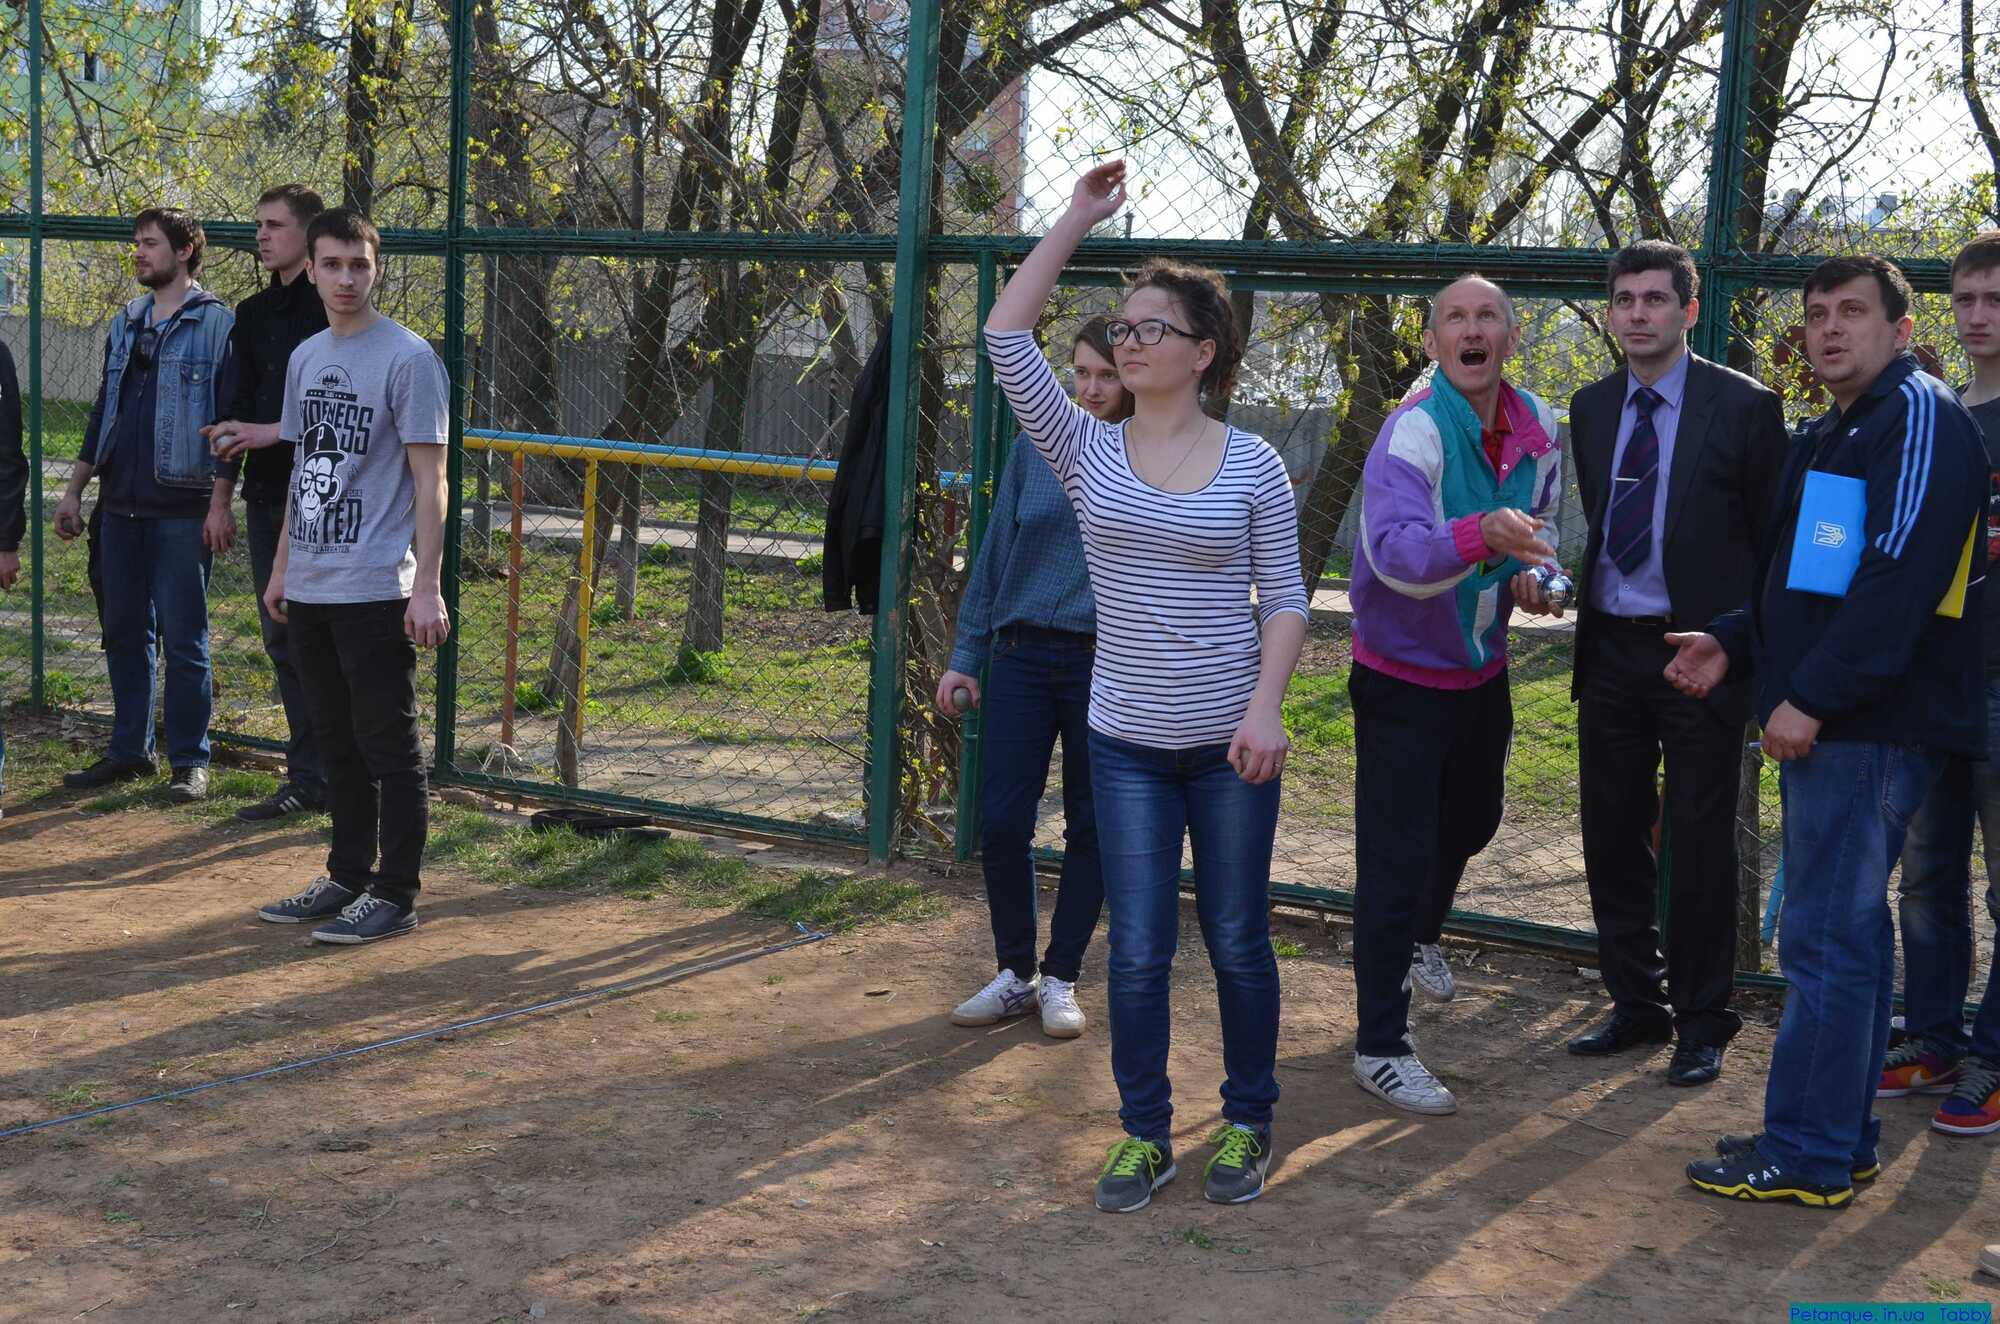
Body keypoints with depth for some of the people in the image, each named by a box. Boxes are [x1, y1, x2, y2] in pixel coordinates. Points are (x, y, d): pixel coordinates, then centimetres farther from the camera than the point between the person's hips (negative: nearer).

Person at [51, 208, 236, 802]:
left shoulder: (218, 324, -5)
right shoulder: (125, 325, 15)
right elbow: (102, 413, 20)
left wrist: (220, 503, -14)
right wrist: (74, 492, 17)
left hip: (182, 508, -6)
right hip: (121, 507, 7)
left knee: (182, 640, -1)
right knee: (123, 634, 11)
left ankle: (190, 760, 7)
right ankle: (130, 750, 20)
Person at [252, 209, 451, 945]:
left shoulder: (406, 357, -9)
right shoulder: (306, 358, 14)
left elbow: (429, 479, -12)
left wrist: (426, 587, -17)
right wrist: (281, 566, 19)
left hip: (376, 590, -7)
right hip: (309, 588, 8)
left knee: (388, 745, -1)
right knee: (336, 742, 15)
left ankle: (394, 893, 5)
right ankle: (347, 876, 25)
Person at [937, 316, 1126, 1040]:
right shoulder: (1035, 446, 4)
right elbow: (994, 554, 9)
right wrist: (965, 657, 7)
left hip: (1106, 668, -2)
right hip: (1022, 658, 2)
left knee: (1090, 827, 7)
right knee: (1001, 822, 0)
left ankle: (1061, 979, 22)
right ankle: (1015, 974, 18)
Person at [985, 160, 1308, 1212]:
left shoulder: (1252, 465, -2)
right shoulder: (1088, 453, 1)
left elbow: (1285, 600, 0)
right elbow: (1006, 337, -7)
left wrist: (1265, 709, -13)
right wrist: (1077, 221, -4)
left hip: (1229, 742, -1)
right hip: (1127, 743, 1)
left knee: (1237, 942, 9)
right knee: (1138, 951, 2)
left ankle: (1247, 1122, 28)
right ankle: (1143, 1134, 19)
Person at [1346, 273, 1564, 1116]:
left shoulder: (1536, 427, -2)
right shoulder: (1414, 431, -24)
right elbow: (1394, 551, -40)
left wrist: (1534, 568, 0)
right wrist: (1481, 535, -56)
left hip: (1481, 668, 7)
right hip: (1403, 676, -7)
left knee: (1471, 820, 26)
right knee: (1396, 857, -5)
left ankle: (1420, 935, 57)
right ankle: (1380, 1048, 4)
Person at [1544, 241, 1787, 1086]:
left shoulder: (1745, 406, -6)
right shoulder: (1592, 409, 10)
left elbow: (1775, 539, -5)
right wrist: (1553, 580, 3)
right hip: (1610, 650, 5)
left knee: (1700, 847, 3)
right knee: (1612, 837, 10)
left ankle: (1702, 1023, 17)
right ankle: (1637, 1006, 25)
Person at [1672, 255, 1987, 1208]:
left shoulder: (1921, 417, -10)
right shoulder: (1828, 435, 20)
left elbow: (1901, 574, -21)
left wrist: (1811, 696, -22)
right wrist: (1732, 641, 9)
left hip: (1870, 726, -10)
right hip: (1822, 724, 10)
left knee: (1825, 940, -7)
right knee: (1850, 933, 14)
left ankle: (1807, 1157, 0)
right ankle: (1842, 1141, 22)